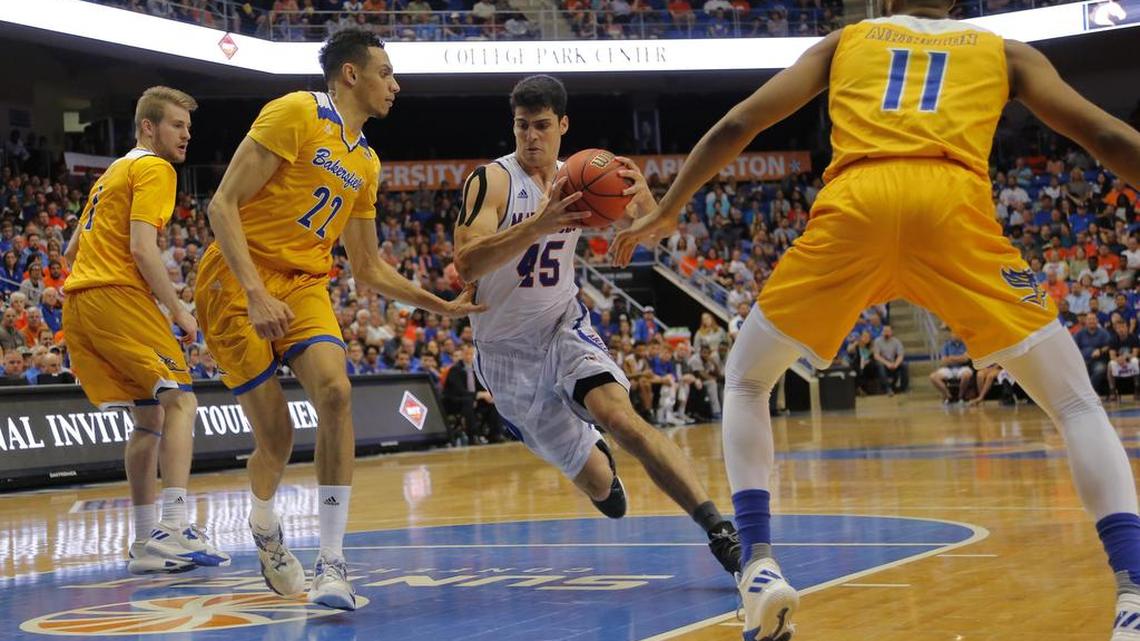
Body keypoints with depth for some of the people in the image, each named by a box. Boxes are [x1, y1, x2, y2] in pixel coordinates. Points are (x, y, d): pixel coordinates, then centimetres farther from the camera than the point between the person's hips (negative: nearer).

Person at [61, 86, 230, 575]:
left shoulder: (112, 173, 27)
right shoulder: (154, 168, -2)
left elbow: (72, 251, 29)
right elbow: (141, 249, -14)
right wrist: (179, 312, -9)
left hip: (78, 302, 9)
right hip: (117, 296, -9)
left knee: (148, 419, 10)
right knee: (180, 401, -13)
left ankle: (146, 542, 9)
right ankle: (174, 528, -25)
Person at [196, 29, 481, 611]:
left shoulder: (366, 163, 13)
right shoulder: (295, 114, -10)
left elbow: (369, 268, 21)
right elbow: (223, 206, -14)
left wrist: (440, 305, 15)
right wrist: (256, 295, -24)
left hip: (304, 284, 6)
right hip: (237, 278, -5)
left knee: (335, 392, -21)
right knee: (275, 434, -7)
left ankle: (331, 562, -17)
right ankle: (265, 531, 27)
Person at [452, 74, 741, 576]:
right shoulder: (492, 181, -15)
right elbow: (467, 263, -30)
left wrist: (643, 196, -24)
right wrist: (541, 223, -43)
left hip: (564, 328, 2)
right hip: (507, 351, -2)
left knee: (621, 417, -28)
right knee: (598, 484, 2)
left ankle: (719, 529, -33)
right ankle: (594, 455, 41)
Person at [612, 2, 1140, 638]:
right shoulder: (1004, 51, 30)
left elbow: (736, 125, 28)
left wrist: (667, 211, 38)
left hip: (854, 204, 1)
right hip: (955, 205, 0)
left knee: (747, 383, 22)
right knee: (1076, 402, 11)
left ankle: (760, 565, 6)